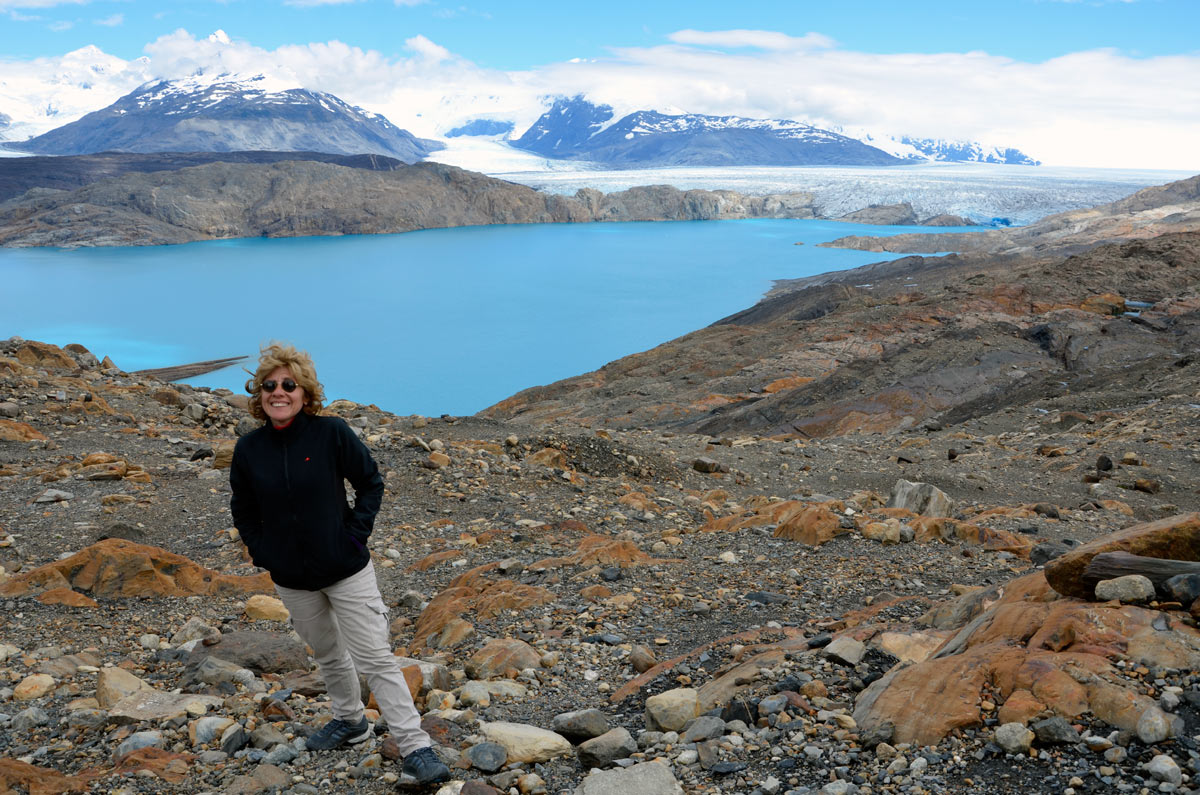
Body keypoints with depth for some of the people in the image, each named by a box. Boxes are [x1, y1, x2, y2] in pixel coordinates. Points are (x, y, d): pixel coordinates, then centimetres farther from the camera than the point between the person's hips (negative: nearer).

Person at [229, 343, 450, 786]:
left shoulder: (332, 433, -13)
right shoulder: (249, 449, -3)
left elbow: (371, 482, -3)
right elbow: (243, 511, 11)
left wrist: (356, 532, -11)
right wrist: (263, 553, 1)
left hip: (347, 570, -4)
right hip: (291, 579, 4)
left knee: (375, 659, -3)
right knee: (328, 655, 21)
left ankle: (415, 748, 4)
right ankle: (351, 722, 43)